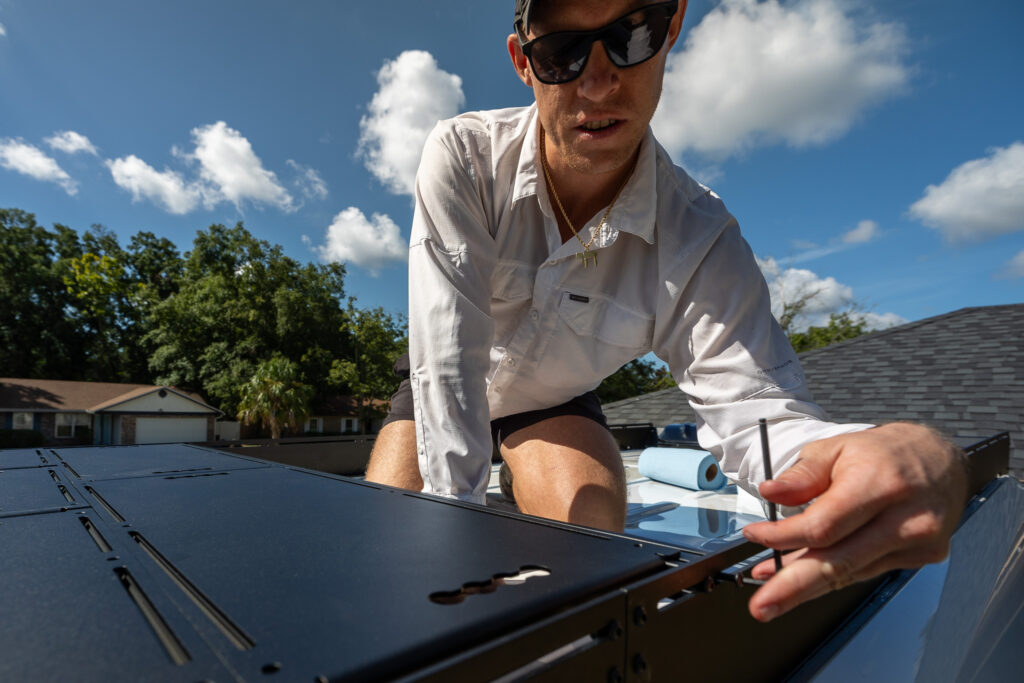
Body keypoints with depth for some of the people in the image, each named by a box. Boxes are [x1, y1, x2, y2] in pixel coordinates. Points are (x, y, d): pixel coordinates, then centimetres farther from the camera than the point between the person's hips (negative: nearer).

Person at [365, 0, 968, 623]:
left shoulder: (701, 242, -26)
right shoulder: (464, 157, -29)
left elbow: (752, 410, -28)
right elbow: (447, 357, -32)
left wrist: (921, 462, -50)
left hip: (554, 401, 0)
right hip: (445, 393, 2)